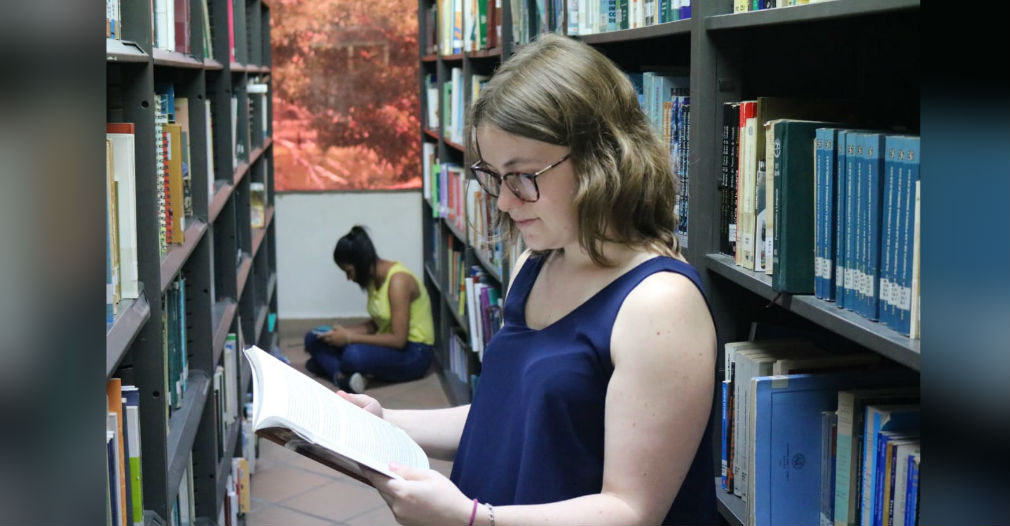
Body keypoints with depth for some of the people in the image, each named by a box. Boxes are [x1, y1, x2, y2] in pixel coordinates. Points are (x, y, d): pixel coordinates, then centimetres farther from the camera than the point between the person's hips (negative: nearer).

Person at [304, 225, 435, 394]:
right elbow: (376, 324, 11)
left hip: (413, 353, -9)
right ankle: (342, 376, -26)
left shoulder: (398, 280, -22)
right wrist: (345, 332, -6)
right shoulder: (374, 278, 4)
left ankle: (328, 363, -10)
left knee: (354, 355, -39)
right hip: (388, 344, 9)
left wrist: (349, 338, -22)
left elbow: (398, 339, -25)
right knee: (314, 338, -4)